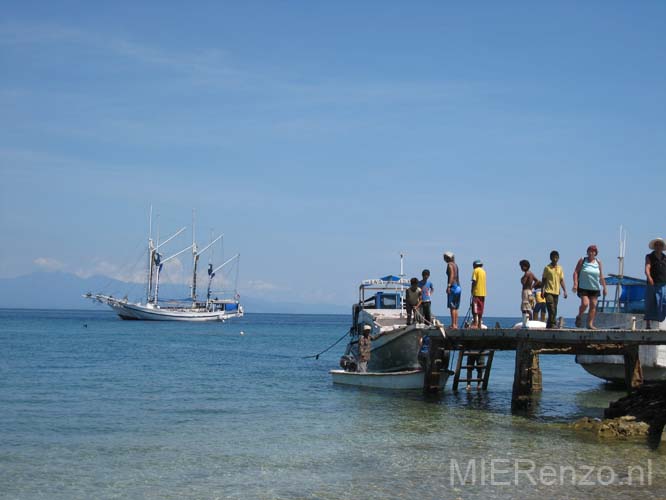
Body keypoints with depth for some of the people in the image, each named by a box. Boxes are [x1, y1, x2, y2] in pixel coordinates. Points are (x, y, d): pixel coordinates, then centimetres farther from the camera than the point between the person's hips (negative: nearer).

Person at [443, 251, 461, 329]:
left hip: (453, 286, -9)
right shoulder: (455, 264, 19)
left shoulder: (450, 264, -8)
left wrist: (448, 286, -24)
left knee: (452, 307, -9)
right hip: (458, 286, 9)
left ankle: (453, 325, -13)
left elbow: (452, 275, -20)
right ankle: (456, 324, 11)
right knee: (455, 308, 11)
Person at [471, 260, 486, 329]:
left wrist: (472, 290, -7)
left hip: (477, 292, -7)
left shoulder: (476, 270, -6)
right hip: (483, 293, 7)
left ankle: (475, 324, -14)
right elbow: (483, 281, 16)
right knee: (480, 309, 11)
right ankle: (479, 324, 12)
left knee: (475, 309, -8)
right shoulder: (483, 271, 15)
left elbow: (474, 281, -14)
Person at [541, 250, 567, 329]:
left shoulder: (560, 268, 11)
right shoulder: (547, 268, 0)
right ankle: (552, 324, -13)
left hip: (556, 292, 4)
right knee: (551, 309, -15)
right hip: (548, 291, -4)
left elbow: (561, 280, 12)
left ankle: (549, 325, 12)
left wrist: (564, 291, 4)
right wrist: (542, 291, -5)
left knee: (554, 310, 5)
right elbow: (543, 280, 2)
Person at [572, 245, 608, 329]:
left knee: (593, 306, -2)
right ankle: (579, 317, 10)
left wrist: (604, 288, 7)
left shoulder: (598, 263, 8)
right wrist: (575, 284, -14)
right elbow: (576, 272, -2)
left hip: (595, 288, 3)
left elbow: (601, 277, 11)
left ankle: (590, 324, 2)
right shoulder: (582, 261, 2)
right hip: (583, 287, -3)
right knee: (585, 303, -17)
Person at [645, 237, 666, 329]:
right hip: (653, 285, -3)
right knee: (651, 305, 0)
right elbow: (647, 268, -10)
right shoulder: (649, 257, 5)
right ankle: (648, 324, 4)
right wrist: (649, 278, -29)